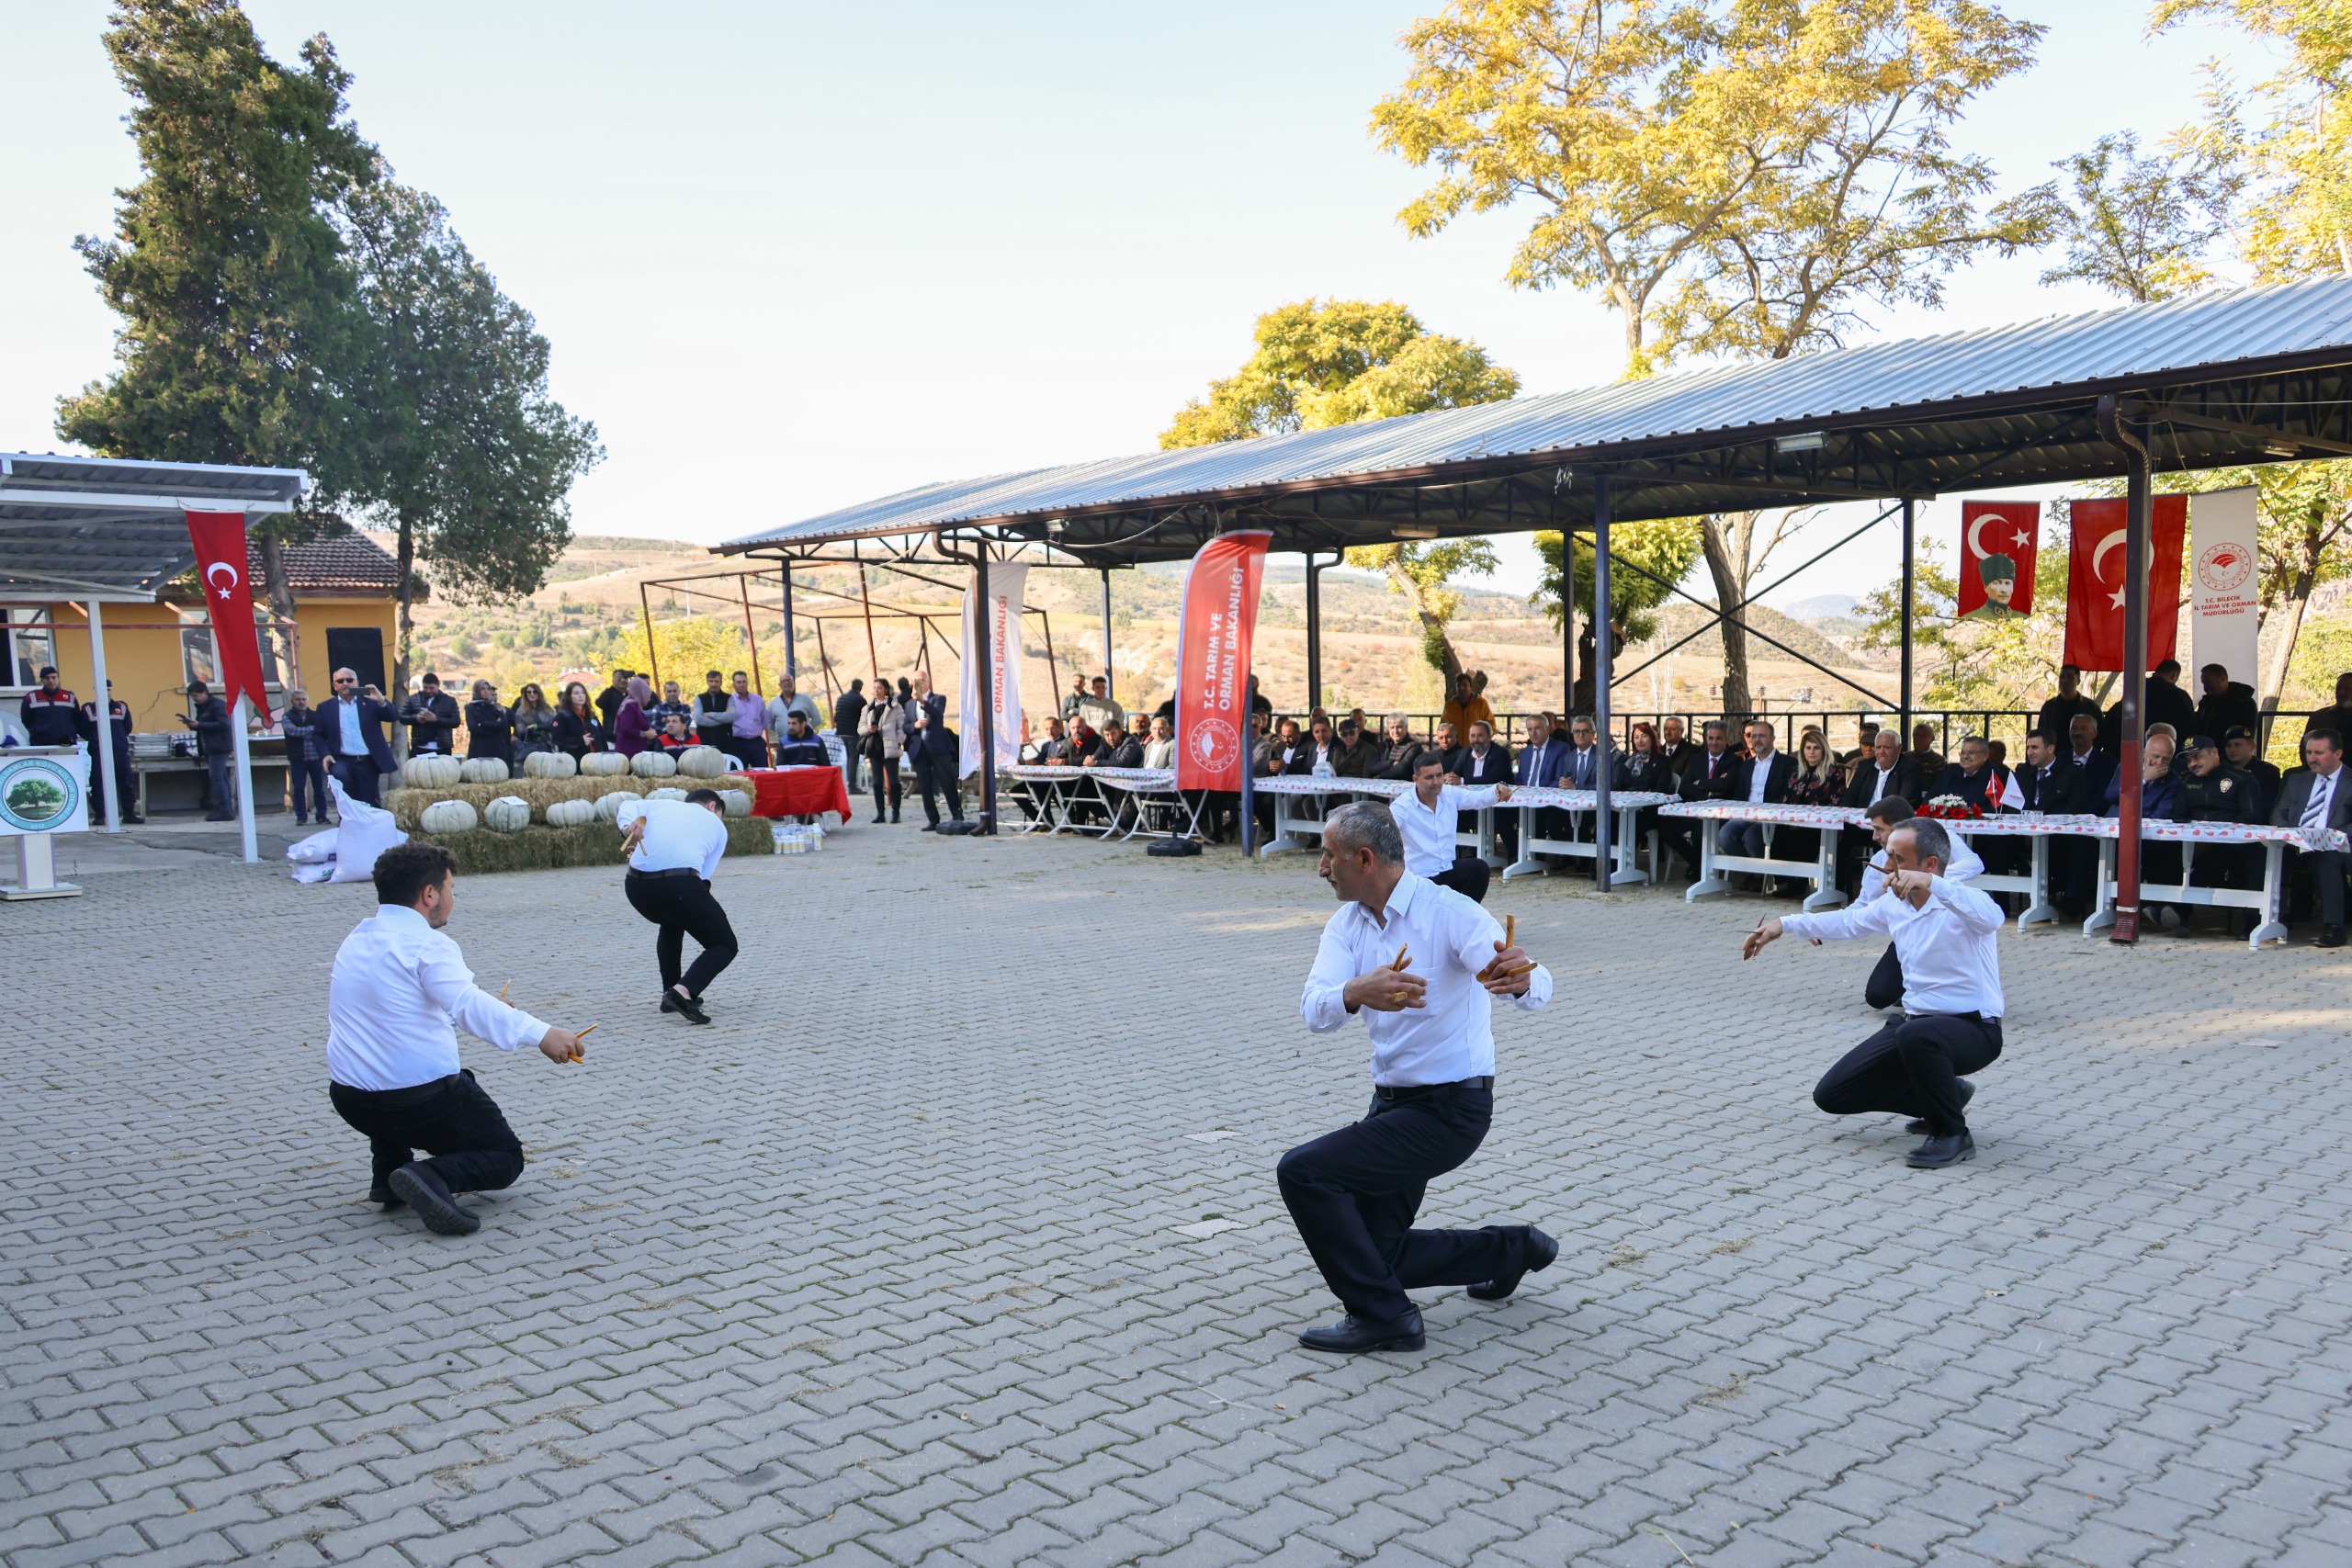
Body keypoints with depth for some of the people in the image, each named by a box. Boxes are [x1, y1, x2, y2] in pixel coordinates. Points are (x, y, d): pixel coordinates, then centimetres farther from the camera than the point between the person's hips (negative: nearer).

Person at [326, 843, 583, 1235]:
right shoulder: (426, 945, -15)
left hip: (348, 1100, 7)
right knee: (506, 1159, 11)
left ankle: (389, 1175, 22)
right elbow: (469, 1006, -32)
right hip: (420, 1101, -7)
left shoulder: (355, 941, 11)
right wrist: (540, 1034, -40)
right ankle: (434, 1175, -19)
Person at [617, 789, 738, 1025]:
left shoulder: (660, 804, 29)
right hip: (680, 882, -5)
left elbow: (629, 806, 7)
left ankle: (671, 993, 32)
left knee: (671, 923, 36)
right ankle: (683, 990, -13)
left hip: (636, 885, 5)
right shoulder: (717, 825, 22)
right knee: (724, 946, 11)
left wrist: (627, 828, -9)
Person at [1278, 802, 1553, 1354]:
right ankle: (1511, 1249, 34)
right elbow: (1316, 1011, -18)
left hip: (1450, 1108, -8)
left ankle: (1382, 1315, -5)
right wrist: (1358, 992, -41)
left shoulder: (1449, 912, -19)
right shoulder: (1346, 924, 0)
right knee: (1377, 1254, 15)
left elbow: (1538, 988, -31)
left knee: (1303, 1171, -20)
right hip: (1394, 1102, 8)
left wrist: (1520, 978, -56)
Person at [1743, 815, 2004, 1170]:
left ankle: (1952, 1134, -15)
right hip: (1915, 1023, 8)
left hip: (1973, 1028, -8)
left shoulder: (1958, 902, -18)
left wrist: (1931, 884, -50)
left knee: (1916, 1036, -43)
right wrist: (1784, 925, 21)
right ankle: (1947, 1095, 20)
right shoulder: (1894, 902, 5)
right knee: (1832, 1094, 2)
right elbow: (1848, 921, 23)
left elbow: (1992, 918, -42)